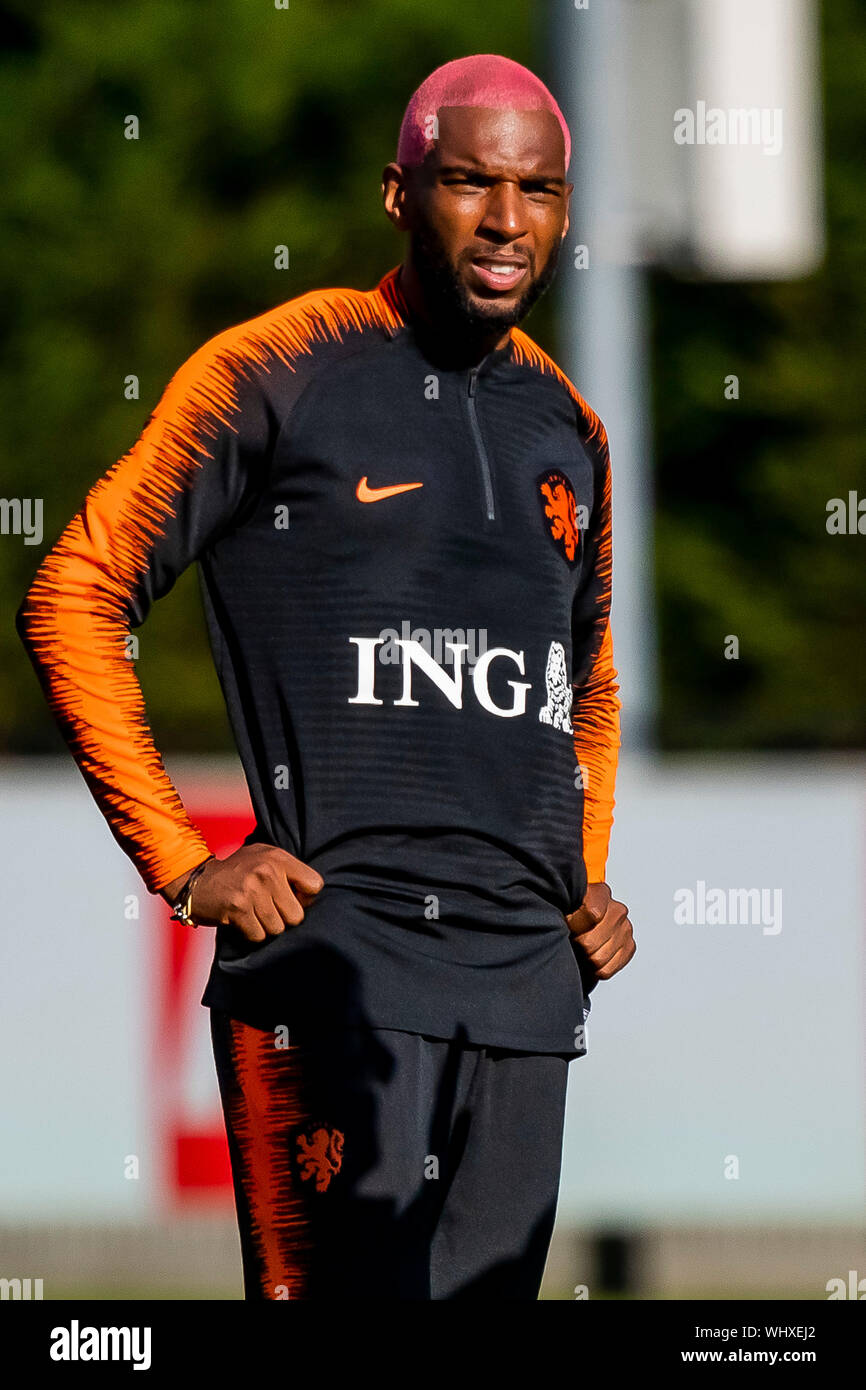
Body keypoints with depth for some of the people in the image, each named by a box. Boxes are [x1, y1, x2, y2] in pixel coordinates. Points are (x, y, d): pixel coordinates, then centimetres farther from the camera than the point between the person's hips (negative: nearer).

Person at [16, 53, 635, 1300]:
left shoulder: (567, 428, 17)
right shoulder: (276, 375, -1)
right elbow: (73, 600, -1)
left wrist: (588, 878, 17)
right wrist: (182, 869, -6)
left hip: (527, 972, 6)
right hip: (337, 951, -6)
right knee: (351, 1286, -16)